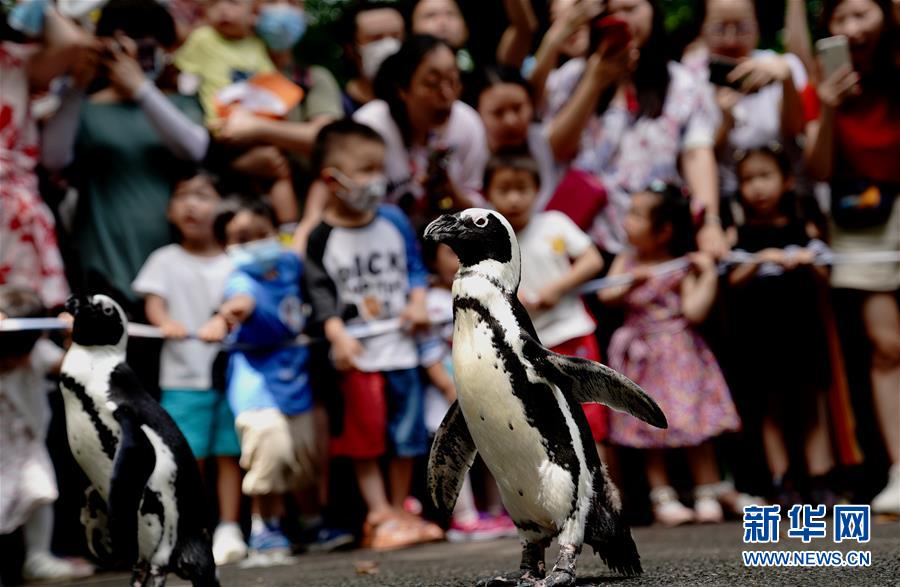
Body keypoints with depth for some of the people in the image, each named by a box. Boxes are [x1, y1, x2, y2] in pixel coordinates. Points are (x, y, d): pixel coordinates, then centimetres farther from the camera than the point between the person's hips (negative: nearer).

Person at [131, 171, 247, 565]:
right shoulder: (166, 260, 9)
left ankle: (228, 530, 9)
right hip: (184, 375, -1)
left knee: (229, 454, 2)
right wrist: (165, 321, -23)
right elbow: (153, 300, -2)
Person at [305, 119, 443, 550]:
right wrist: (339, 336, -21)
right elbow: (322, 295, -9)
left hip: (401, 348, 4)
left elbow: (415, 266, 12)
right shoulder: (321, 240, -9)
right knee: (365, 438, 2)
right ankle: (379, 515, 6)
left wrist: (417, 303, -5)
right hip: (358, 355, -4)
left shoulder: (393, 221, 3)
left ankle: (400, 511, 22)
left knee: (407, 436, 9)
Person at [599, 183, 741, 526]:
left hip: (679, 356, -4)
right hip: (642, 361, 4)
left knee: (695, 428, -2)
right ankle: (662, 497, 12)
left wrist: (708, 275, -21)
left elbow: (694, 311, -17)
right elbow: (606, 295, -1)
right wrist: (631, 280, -17)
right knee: (650, 432, 5)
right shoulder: (627, 260, 7)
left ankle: (707, 496, 6)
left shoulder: (683, 269, -7)